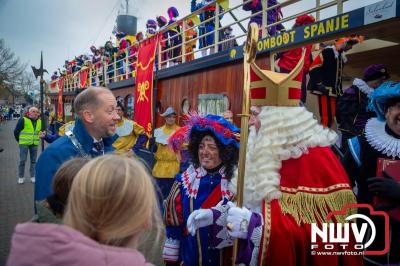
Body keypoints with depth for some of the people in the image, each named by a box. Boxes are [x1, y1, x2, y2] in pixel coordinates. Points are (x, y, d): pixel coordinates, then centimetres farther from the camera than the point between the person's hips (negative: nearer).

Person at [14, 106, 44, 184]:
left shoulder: (40, 121, 6)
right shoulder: (23, 120, -9)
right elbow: (16, 131, -2)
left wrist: (38, 139, 12)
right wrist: (20, 140, 3)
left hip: (34, 144, 4)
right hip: (24, 143, -4)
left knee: (33, 160, 9)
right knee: (22, 160, -1)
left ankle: (33, 176, 17)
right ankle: (21, 177, 11)